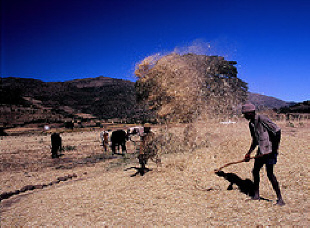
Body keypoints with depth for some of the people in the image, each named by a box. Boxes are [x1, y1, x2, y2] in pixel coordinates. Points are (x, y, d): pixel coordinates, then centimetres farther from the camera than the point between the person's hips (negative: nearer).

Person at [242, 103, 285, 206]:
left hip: (269, 151, -9)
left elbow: (277, 131, -20)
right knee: (255, 171, 11)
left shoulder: (262, 119, -17)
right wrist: (249, 153, 11)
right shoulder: (251, 124, 10)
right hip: (261, 151, 9)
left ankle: (280, 199, 1)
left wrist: (275, 149, -21)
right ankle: (256, 195, 25)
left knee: (270, 173, -10)